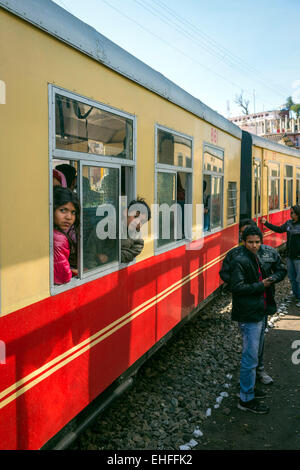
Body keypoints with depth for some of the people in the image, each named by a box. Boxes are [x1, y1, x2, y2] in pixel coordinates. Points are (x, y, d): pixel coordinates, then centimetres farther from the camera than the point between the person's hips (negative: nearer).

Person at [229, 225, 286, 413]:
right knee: (251, 356, -2)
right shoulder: (240, 261, -17)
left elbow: (281, 270, 14)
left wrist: (272, 279, -7)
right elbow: (237, 287, -21)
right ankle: (246, 399, 10)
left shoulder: (268, 254, 3)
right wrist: (261, 286, -17)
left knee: (257, 353, 21)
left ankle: (249, 386, 38)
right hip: (249, 314, -8)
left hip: (262, 311, 8)